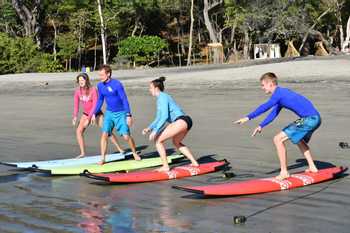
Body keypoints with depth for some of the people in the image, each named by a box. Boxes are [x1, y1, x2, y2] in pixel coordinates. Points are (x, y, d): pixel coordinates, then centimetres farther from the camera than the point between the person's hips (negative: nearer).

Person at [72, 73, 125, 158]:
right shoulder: (77, 91, -10)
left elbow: (95, 105, -24)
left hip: (96, 113, -4)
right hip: (86, 113, 4)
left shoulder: (93, 90, -21)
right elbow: (76, 105, -7)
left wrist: (88, 119, -29)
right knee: (79, 131, -12)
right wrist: (75, 117, -22)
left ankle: (120, 149, 7)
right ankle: (82, 153, -5)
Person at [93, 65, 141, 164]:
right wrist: (95, 114, 11)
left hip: (120, 113, -4)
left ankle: (135, 153, 21)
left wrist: (129, 115, -19)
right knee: (104, 134, -11)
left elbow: (124, 99, -16)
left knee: (126, 136, -5)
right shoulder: (100, 85, 0)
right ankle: (102, 159, -6)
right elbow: (100, 100, 13)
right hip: (109, 113, 4)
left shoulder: (117, 84, -17)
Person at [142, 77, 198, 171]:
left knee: (158, 140, -4)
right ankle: (194, 162, 28)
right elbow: (159, 118, 28)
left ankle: (165, 166, -5)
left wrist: (155, 131, -17)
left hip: (181, 121, -10)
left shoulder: (162, 97, -6)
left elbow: (165, 116, -16)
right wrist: (149, 128, 19)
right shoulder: (161, 98, 24)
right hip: (186, 121, 10)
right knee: (176, 142, 32)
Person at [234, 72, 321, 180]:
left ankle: (284, 172, -5)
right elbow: (274, 113, 25)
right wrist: (261, 126, 22)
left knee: (278, 139, -10)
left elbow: (265, 107, -26)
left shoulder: (279, 93, -12)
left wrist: (248, 117, -27)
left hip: (309, 119, -10)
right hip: (315, 118, 10)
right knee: (299, 139, 36)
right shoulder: (281, 92, 19)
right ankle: (312, 167, 38)